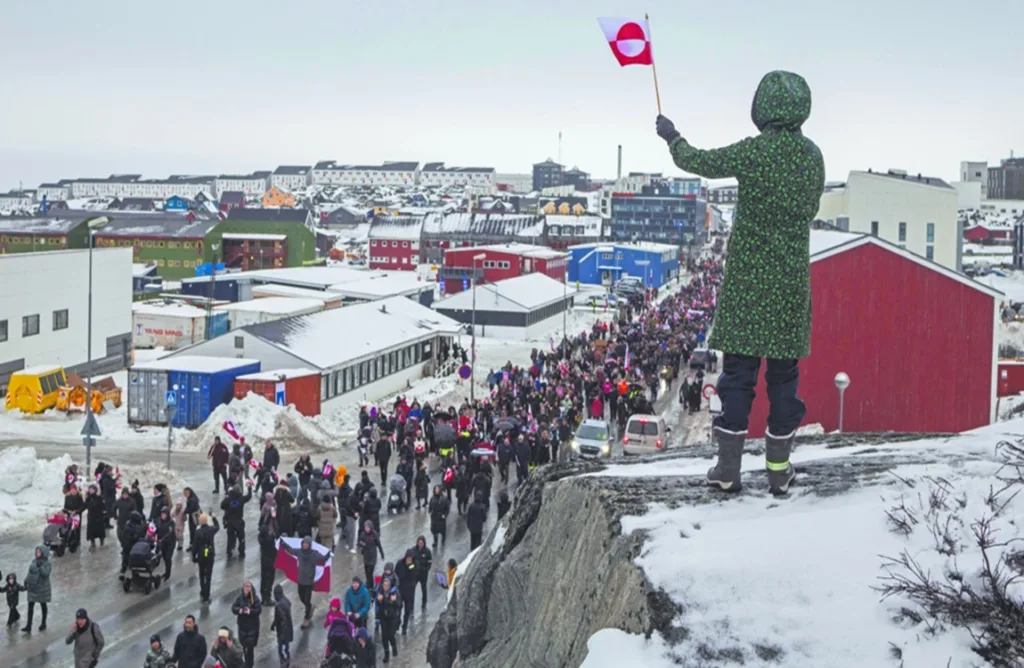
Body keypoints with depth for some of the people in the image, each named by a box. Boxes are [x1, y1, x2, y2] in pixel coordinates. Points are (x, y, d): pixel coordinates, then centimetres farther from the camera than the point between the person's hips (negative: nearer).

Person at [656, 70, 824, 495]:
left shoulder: (753, 152, -13)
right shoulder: (813, 156, 1)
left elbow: (699, 162, 1)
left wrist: (672, 137, 20)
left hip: (746, 276, -3)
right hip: (792, 280, 3)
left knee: (738, 368, 4)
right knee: (784, 372, 9)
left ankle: (728, 467, 8)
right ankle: (779, 469, 15)